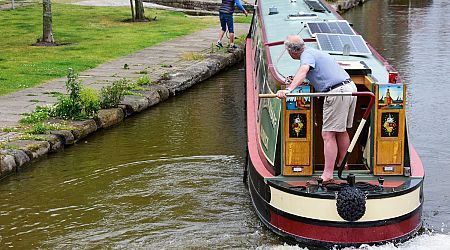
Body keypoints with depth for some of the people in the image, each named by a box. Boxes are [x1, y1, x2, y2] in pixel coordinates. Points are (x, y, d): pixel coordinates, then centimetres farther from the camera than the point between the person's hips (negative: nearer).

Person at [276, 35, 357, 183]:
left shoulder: (307, 55, -5)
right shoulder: (314, 52, 23)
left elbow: (303, 72, -27)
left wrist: (289, 89, -40)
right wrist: (297, 82, 39)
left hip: (337, 93, -10)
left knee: (328, 135, -8)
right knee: (341, 131, 19)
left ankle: (327, 175, -10)